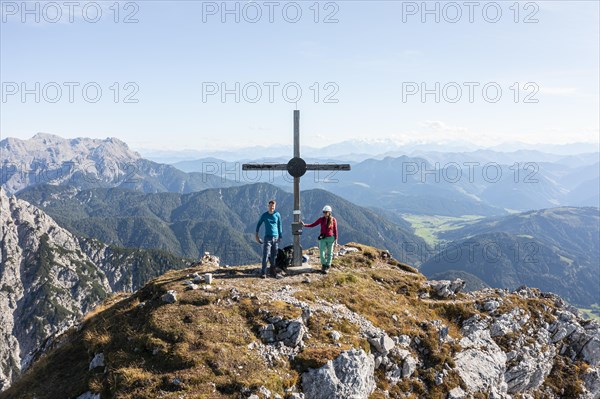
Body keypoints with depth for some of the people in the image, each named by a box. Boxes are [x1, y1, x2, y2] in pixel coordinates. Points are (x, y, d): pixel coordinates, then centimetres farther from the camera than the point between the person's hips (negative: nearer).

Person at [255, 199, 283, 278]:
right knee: (265, 256, -10)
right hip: (267, 238, -2)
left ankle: (273, 271, 25)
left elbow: (279, 226, 12)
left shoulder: (277, 215, 3)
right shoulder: (264, 215, 0)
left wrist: (280, 237, 13)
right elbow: (258, 224, 10)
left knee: (274, 256, 9)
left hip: (275, 238, 2)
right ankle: (263, 273, -9)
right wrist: (257, 235, 3)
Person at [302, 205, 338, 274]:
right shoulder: (321, 219, -2)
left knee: (329, 253, 7)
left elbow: (335, 230, -1)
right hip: (323, 238, 1)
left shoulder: (333, 220, -6)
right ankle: (324, 266, 17)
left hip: (330, 238, -1)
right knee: (322, 253, -5)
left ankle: (327, 267, 21)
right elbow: (313, 225, 0)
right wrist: (304, 225, -12)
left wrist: (336, 239, -3)